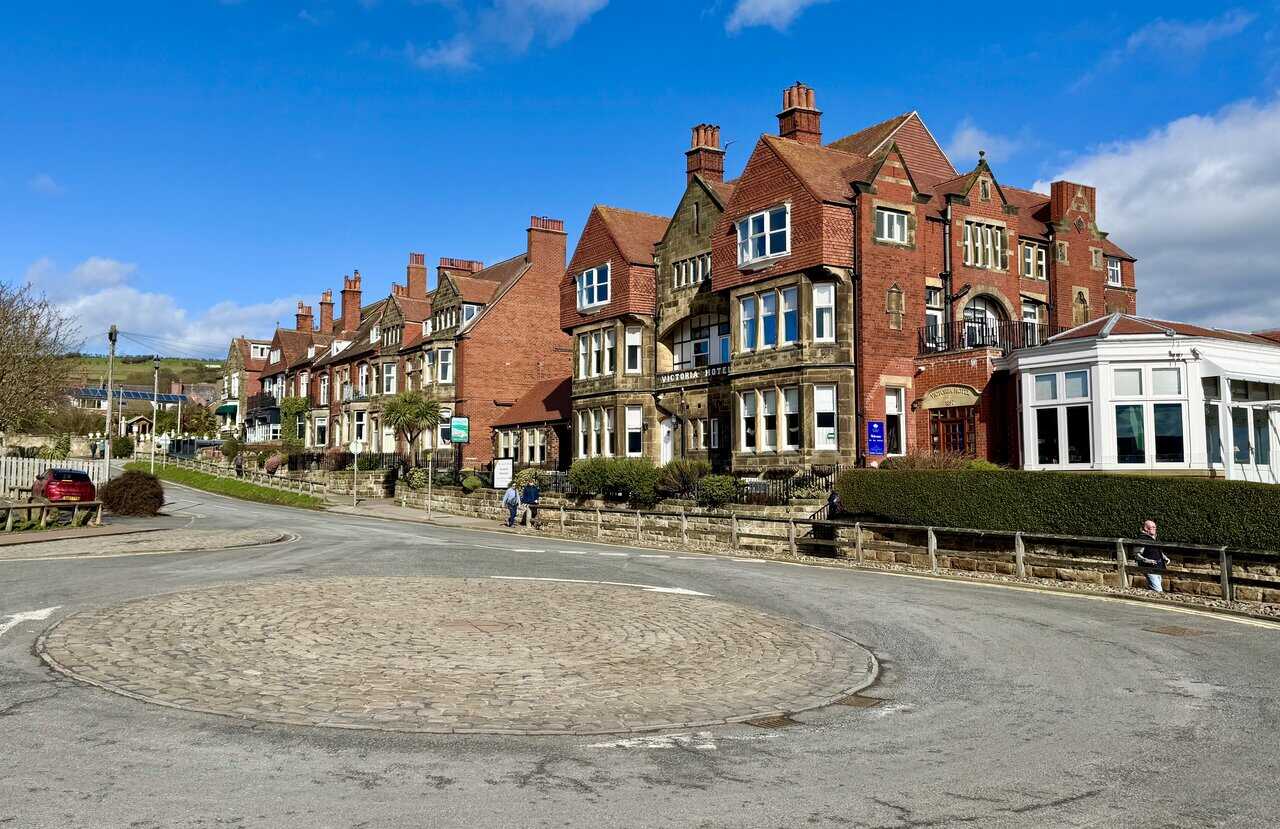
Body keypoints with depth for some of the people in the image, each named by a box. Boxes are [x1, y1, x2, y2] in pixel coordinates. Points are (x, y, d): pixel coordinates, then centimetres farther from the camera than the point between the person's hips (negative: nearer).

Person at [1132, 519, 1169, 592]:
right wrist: (1147, 560, -25)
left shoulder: (1155, 538, 14)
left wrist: (1165, 558, 16)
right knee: (1158, 591, -15)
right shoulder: (1141, 539, -12)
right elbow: (1136, 554, -14)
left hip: (1160, 569, 9)